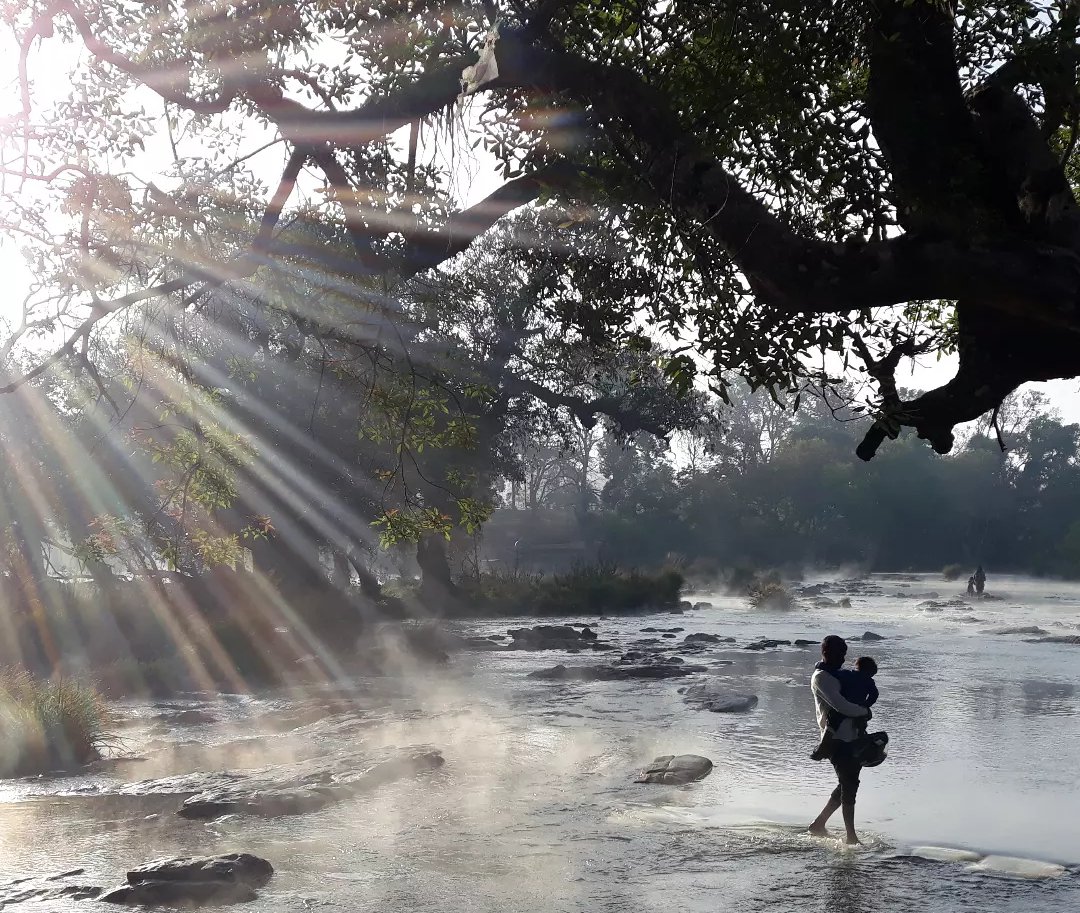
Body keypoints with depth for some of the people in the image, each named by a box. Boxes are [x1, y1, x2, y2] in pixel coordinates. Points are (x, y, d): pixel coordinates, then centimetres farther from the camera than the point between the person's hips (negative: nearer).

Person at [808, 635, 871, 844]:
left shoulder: (838, 674, 18)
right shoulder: (821, 677, -11)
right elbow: (841, 706, -21)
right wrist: (865, 711, -7)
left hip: (851, 737, 9)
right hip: (837, 739, -9)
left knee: (848, 784, 13)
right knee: (849, 785, -7)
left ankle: (818, 824, 22)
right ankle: (851, 837, -3)